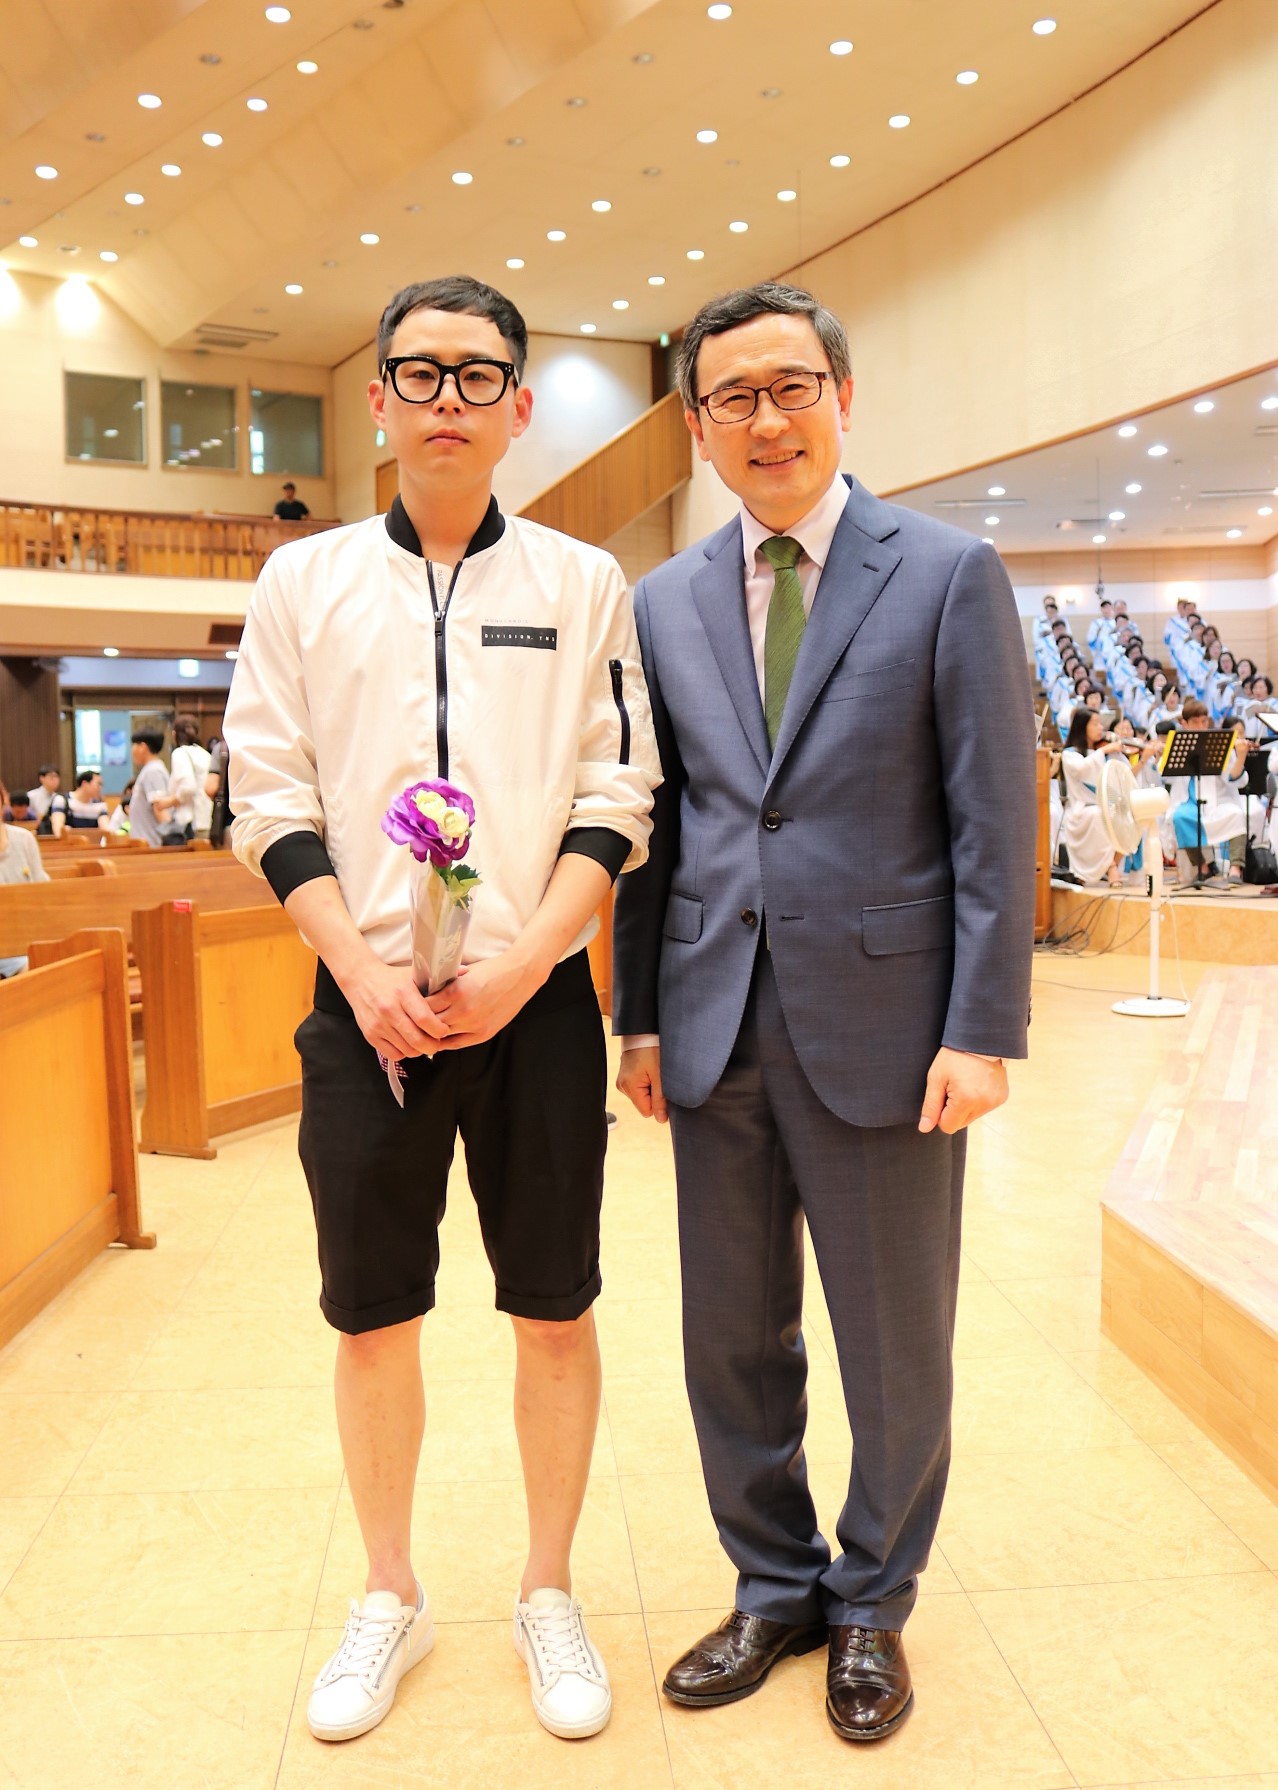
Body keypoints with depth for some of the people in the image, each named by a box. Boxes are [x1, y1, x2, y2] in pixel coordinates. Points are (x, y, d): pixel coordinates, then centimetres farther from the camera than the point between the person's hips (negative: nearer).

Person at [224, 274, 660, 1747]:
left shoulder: (581, 582, 4)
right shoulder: (304, 579, 6)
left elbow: (617, 799, 0)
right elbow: (270, 797, 3)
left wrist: (517, 970, -11)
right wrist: (365, 972, -9)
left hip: (534, 1004, 0)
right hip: (366, 1004, 1)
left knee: (554, 1310, 9)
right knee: (373, 1317, 11)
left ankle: (549, 1597, 30)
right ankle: (390, 1599, 33)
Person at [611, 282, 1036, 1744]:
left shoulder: (949, 575, -3)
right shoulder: (666, 602, 9)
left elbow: (994, 821, -6)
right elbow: (653, 821, 10)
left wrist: (982, 1030, -11)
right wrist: (637, 1011, 7)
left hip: (880, 1023, -3)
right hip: (718, 1030, 4)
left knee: (895, 1348, 12)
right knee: (732, 1343, 15)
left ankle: (872, 1604, 36)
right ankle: (775, 1587, 37)